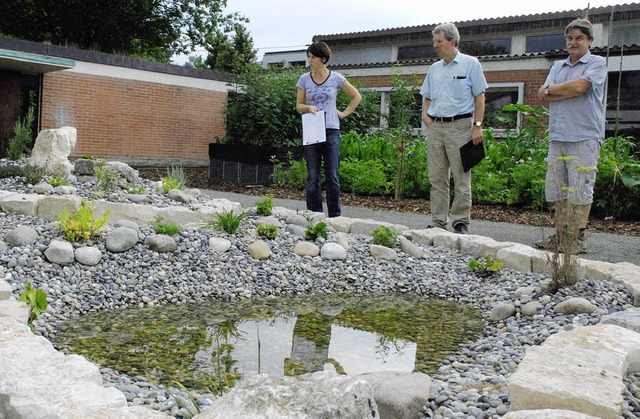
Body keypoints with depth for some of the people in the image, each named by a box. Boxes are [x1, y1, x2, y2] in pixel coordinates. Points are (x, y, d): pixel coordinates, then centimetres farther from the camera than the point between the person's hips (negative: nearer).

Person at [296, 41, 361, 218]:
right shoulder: (304, 79, 7)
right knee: (312, 176, 2)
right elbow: (298, 105, 9)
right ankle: (314, 214, 9)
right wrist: (308, 107, -12)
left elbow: (356, 96, 13)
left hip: (331, 131, -1)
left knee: (332, 175, 0)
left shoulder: (336, 78, 3)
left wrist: (344, 113, 4)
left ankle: (335, 215, 8)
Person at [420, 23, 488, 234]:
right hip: (435, 127, 5)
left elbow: (480, 97, -2)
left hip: (459, 126, -5)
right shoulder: (434, 68, 16)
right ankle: (438, 222, 13)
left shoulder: (470, 64, 1)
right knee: (437, 178, 6)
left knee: (461, 178, -3)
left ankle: (461, 222, 4)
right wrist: (425, 114, 5)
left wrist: (477, 126, -10)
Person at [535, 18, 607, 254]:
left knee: (580, 190, -5)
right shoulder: (558, 67, 20)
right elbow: (543, 97, 7)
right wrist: (569, 92, -6)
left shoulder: (597, 63, 3)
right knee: (557, 189, 6)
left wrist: (550, 89, 0)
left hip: (584, 137, -6)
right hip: (557, 137, 6)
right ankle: (560, 237, 13)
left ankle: (578, 240, 1)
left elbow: (579, 86, -15)